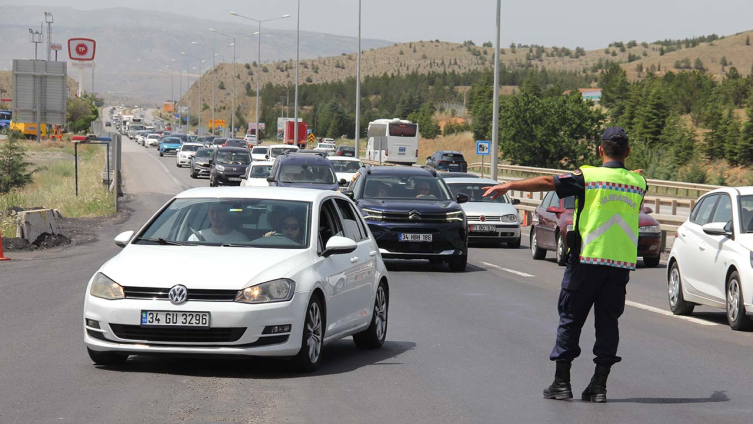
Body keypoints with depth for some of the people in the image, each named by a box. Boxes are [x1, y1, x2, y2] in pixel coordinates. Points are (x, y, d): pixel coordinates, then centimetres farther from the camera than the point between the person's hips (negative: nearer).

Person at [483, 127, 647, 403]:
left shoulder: (589, 176, -6)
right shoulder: (637, 182, 7)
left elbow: (548, 183, -9)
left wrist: (508, 186, -5)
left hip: (588, 258, -3)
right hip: (622, 262, 3)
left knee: (571, 318, 6)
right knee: (608, 321, 8)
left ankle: (561, 382, 6)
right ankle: (599, 385, 5)